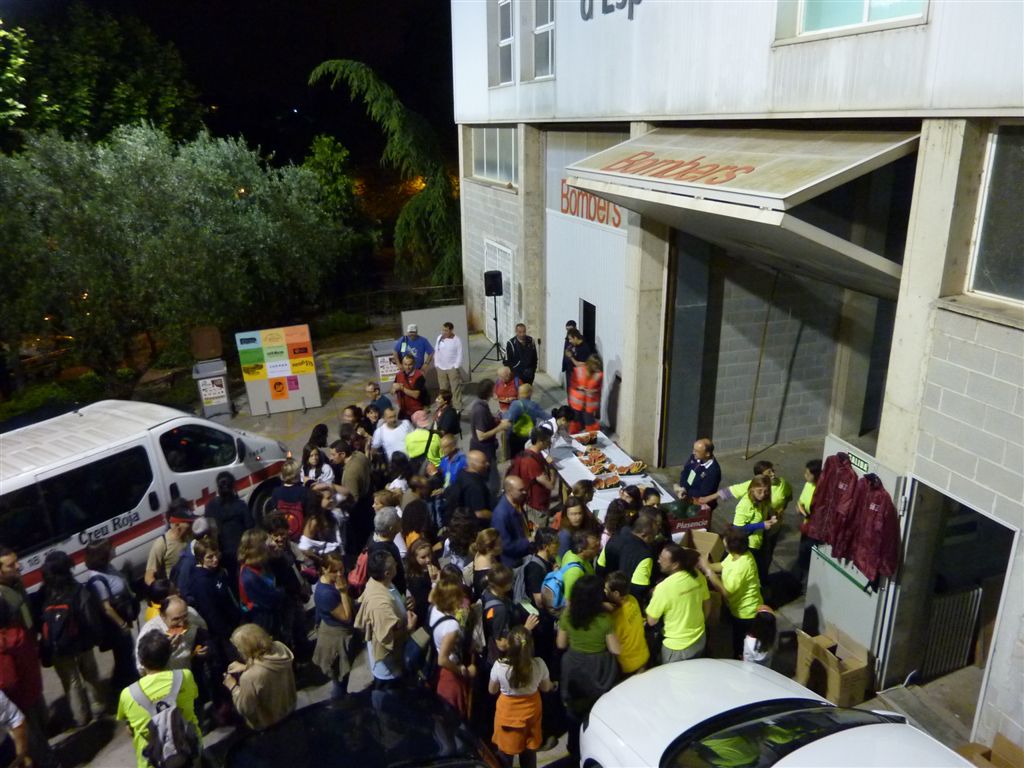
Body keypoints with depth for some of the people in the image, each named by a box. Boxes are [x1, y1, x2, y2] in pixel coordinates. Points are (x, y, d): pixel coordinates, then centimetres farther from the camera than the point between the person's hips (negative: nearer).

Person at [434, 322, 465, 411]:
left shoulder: (457, 340, -10)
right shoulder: (439, 338, 3)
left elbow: (459, 354, -9)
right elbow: (436, 351, 9)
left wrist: (456, 366, -13)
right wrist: (436, 364, 5)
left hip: (452, 368, -5)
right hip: (441, 368, 5)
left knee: (455, 388, 0)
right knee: (443, 389, 12)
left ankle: (457, 407, 8)